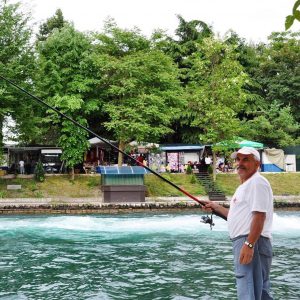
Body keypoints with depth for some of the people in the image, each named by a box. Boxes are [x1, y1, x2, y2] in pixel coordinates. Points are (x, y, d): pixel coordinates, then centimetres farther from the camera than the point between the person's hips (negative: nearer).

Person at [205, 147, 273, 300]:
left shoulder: (257, 182, -10)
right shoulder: (244, 186, 23)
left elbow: (259, 216, -20)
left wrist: (249, 244, -26)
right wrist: (217, 207, 31)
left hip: (252, 242, -11)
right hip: (242, 242, 11)